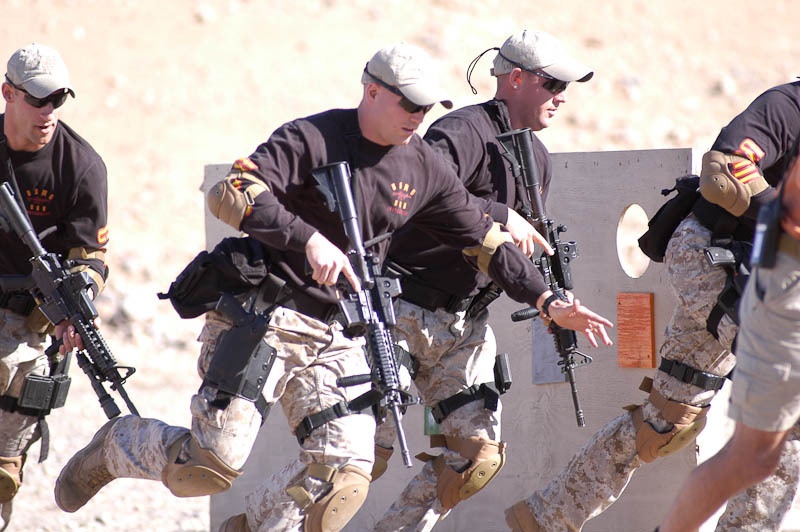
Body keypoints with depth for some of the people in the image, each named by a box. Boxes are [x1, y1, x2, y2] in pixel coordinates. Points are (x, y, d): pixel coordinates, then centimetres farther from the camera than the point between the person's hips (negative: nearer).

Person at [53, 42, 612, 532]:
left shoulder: (425, 169, 8)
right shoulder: (311, 140, -10)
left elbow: (488, 241, 15)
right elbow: (230, 195, -22)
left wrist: (549, 302, 7)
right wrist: (310, 239, -33)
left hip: (336, 334, 6)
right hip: (262, 318, -6)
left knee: (344, 474, -11)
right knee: (214, 462, -10)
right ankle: (115, 446, 20)